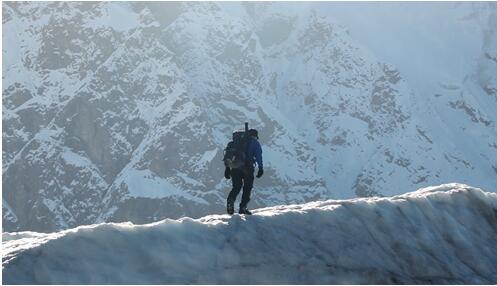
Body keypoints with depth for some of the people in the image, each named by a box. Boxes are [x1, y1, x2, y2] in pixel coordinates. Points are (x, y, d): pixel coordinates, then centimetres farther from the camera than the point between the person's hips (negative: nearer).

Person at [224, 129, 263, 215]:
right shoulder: (255, 143, 12)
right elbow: (258, 156, -4)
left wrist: (227, 168, 16)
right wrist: (261, 168, -9)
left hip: (235, 167, 4)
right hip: (247, 168, -4)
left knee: (236, 187, 14)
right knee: (247, 188, 7)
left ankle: (230, 200, -13)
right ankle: (243, 207, -3)